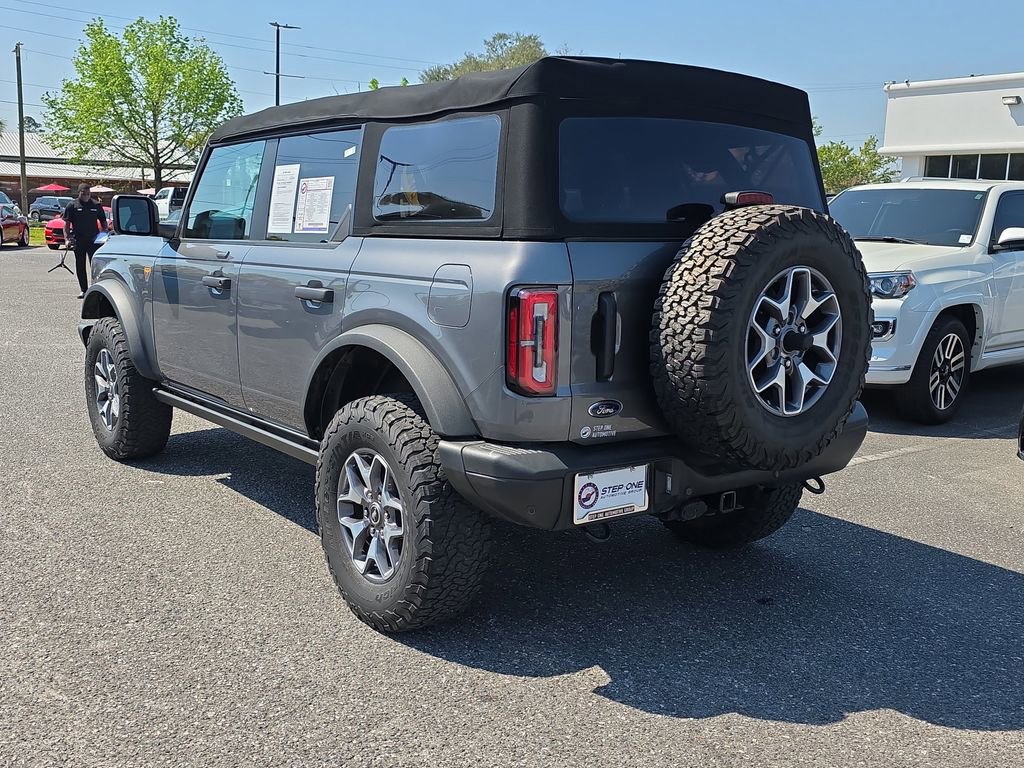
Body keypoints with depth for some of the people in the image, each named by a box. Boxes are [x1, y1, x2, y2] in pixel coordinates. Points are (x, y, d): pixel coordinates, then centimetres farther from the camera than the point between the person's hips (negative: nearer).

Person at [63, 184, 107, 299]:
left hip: (93, 240, 0)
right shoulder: (72, 205, 4)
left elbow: (103, 221, 15)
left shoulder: (96, 205, 8)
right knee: (80, 266, 6)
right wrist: (67, 236, -11)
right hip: (78, 240, 0)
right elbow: (67, 223, 2)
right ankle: (84, 290, 15)